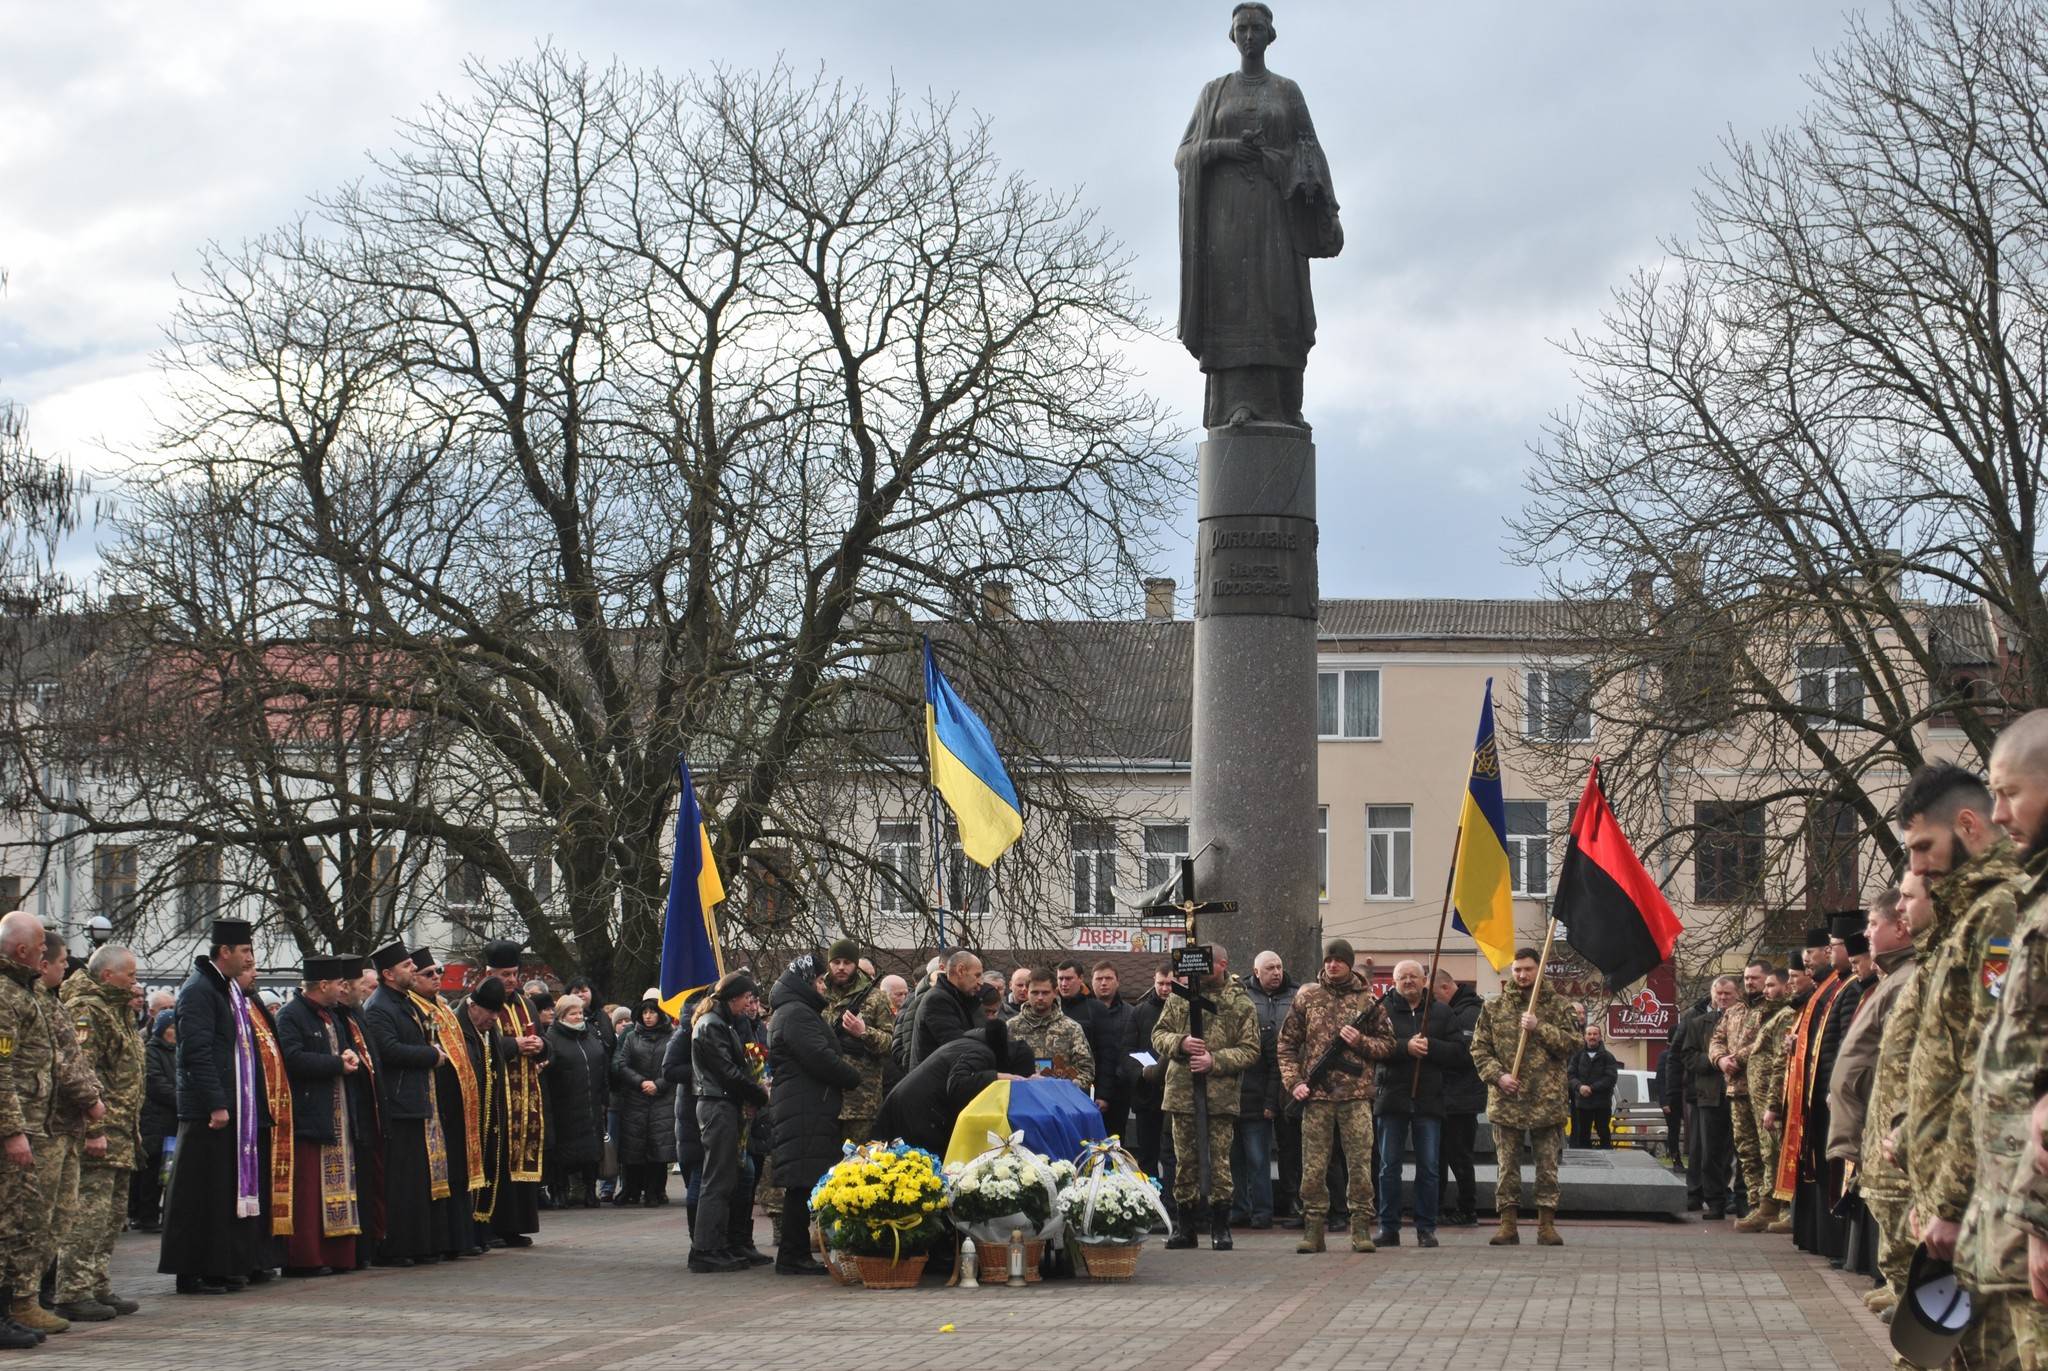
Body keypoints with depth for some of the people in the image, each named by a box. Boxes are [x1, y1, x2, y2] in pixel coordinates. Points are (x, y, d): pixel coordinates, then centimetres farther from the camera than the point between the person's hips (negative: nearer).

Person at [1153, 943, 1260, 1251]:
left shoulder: (1241, 1004, 2)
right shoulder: (1182, 997, 10)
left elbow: (1250, 1050, -2)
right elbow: (1158, 1034, 9)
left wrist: (1215, 1061, -14)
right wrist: (1181, 1043, -11)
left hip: (1220, 1095, -3)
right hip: (1181, 1092, 3)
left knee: (1219, 1159, -2)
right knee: (1185, 1159, 7)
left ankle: (1220, 1226, 6)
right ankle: (1186, 1224, 16)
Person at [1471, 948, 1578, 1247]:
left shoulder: (1554, 1006, 6)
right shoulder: (1494, 1008, 8)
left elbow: (1571, 1043, -3)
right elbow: (1479, 1048, 6)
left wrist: (1539, 1028, -14)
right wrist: (1497, 1076, -9)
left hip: (1546, 1098, -1)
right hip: (1506, 1099, 1)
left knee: (1548, 1166, 2)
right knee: (1507, 1166, 3)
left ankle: (1546, 1223, 8)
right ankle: (1509, 1223, 7)